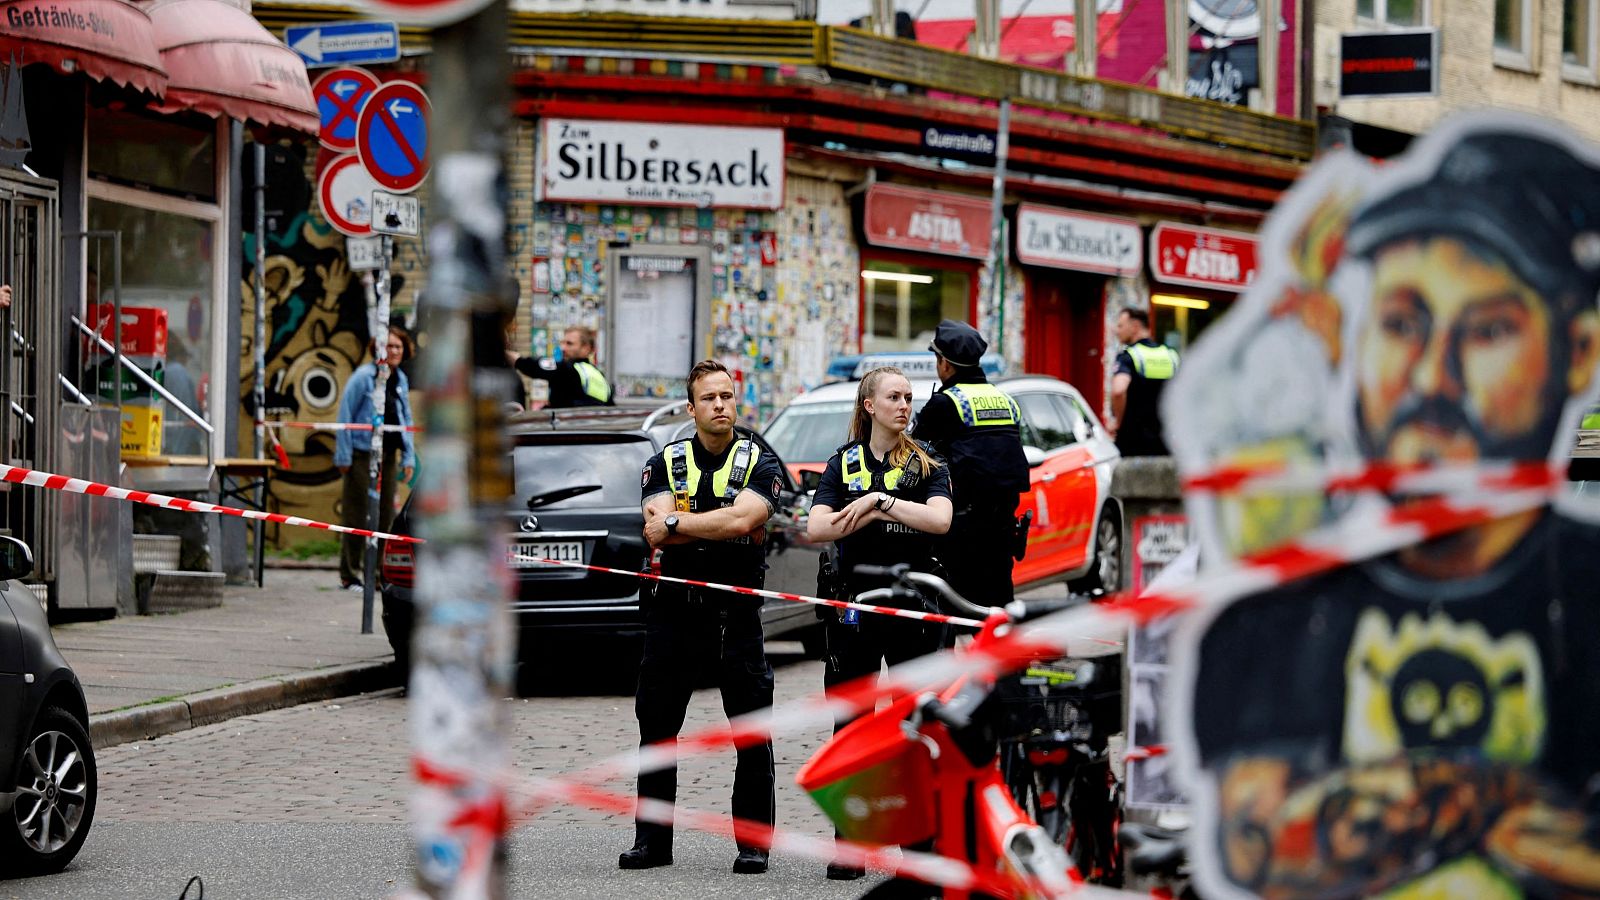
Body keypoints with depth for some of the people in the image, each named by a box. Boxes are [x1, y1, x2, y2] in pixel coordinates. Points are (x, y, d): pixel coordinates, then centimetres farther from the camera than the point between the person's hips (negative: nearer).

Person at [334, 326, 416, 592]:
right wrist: (344, 456, -11)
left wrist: (408, 457, 10)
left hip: (387, 455, 6)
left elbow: (406, 420, 17)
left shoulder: (400, 380, 10)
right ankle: (349, 575, 3)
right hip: (361, 456, -6)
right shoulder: (363, 377, -9)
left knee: (386, 515, 7)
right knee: (358, 515, -3)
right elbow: (345, 416, -8)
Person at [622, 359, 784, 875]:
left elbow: (742, 518, -17)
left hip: (737, 612, -2)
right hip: (675, 608, 2)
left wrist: (675, 523, -10)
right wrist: (725, 527, -13)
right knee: (656, 729, 4)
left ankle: (753, 843, 4)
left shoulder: (759, 465, 2)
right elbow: (658, 534, -7)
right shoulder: (666, 465, 8)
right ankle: (652, 841, 12)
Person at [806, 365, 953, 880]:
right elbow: (816, 528, -6)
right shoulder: (844, 465, 8)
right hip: (854, 606, 1)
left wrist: (880, 501, -16)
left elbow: (940, 520, -14)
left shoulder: (928, 466, 5)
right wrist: (873, 515, -16)